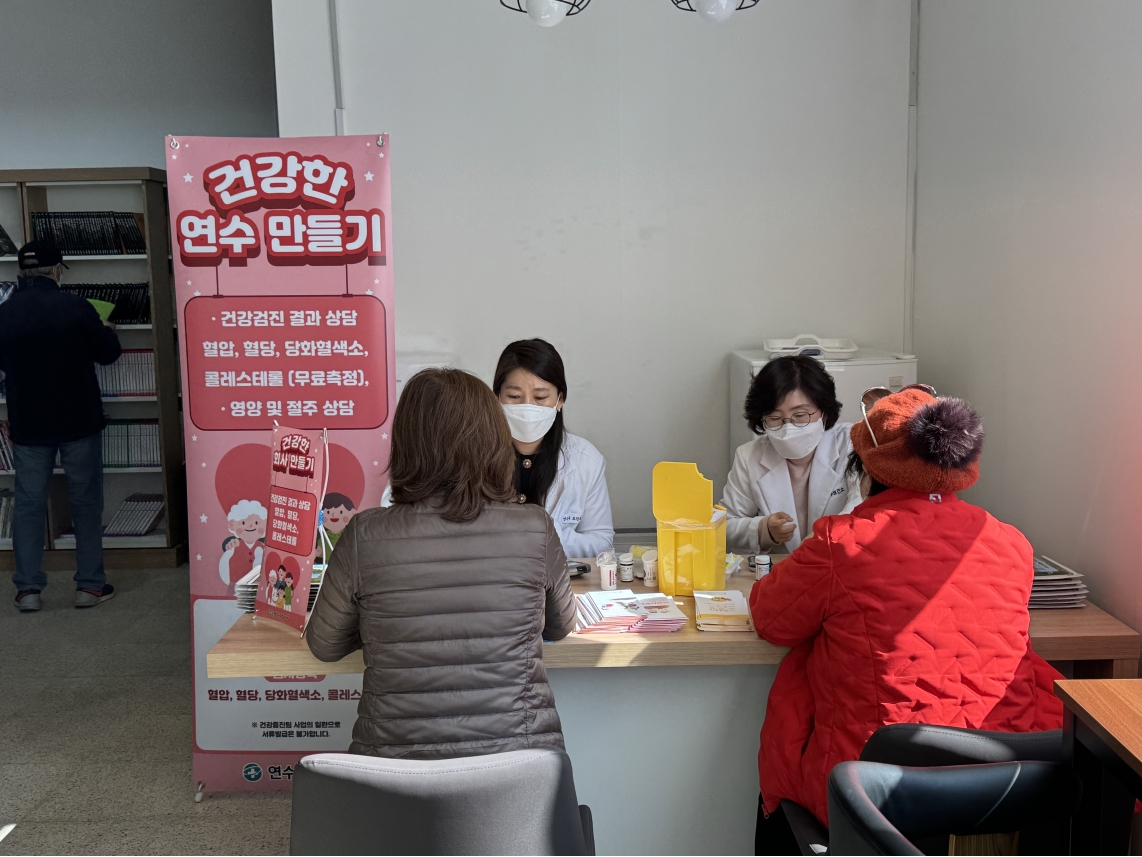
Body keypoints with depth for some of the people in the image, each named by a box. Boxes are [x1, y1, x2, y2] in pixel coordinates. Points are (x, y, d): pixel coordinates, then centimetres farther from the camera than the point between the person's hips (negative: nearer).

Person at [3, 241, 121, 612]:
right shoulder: (75, 307, -13)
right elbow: (109, 353, -3)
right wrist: (105, 331, 18)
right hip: (79, 421, -2)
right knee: (86, 502, 7)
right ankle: (90, 585, 10)